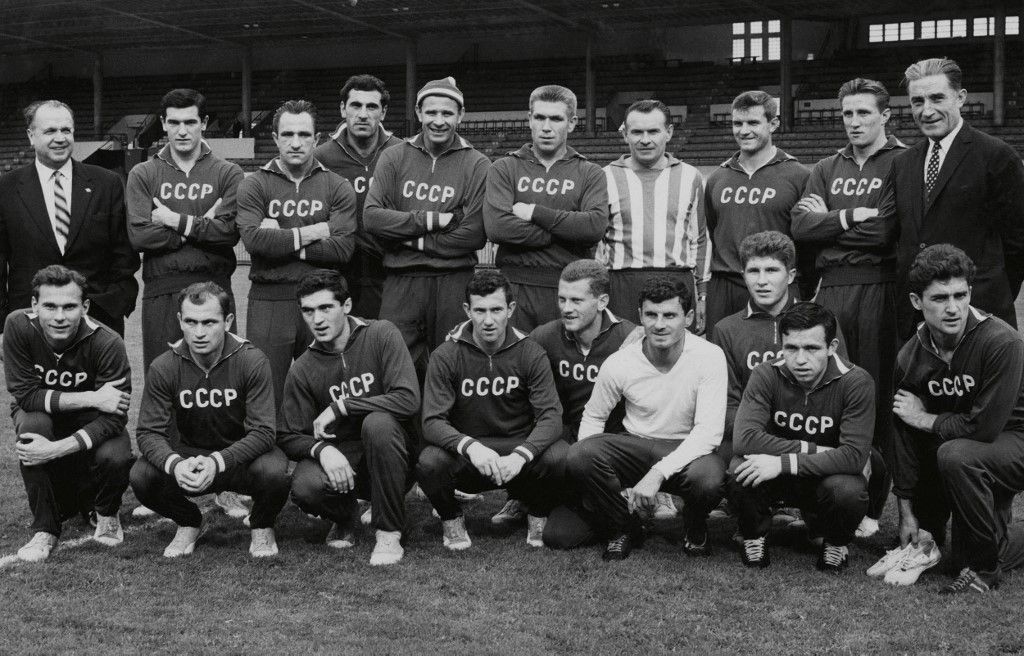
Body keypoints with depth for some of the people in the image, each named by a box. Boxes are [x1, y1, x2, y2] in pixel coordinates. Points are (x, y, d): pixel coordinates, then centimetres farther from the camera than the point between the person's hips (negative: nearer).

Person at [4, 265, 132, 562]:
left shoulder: (107, 343, -28)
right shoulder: (19, 326, -24)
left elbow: (113, 418, -29)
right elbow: (25, 394, -25)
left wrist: (58, 448, -41)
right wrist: (90, 398, -34)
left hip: (89, 426, -1)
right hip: (42, 420, 1)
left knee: (115, 458, -31)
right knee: (32, 422, -33)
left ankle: (106, 514, 8)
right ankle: (44, 529, -16)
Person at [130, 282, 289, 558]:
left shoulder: (252, 361, -18)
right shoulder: (163, 367, -12)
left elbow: (263, 431, -21)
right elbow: (149, 432, -12)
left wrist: (217, 462, -38)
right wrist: (174, 463, -36)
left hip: (241, 456, -2)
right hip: (188, 455, 2)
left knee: (273, 471, -35)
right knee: (141, 476, -26)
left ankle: (262, 526, 3)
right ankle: (188, 523, 8)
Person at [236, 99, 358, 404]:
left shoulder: (337, 188, 7)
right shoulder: (254, 185, 6)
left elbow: (343, 248, -7)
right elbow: (253, 239, -11)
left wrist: (281, 240, -7)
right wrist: (312, 233, -7)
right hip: (269, 301, -1)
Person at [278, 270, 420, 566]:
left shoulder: (381, 335, -9)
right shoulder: (303, 369, -1)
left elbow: (408, 399, -21)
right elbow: (288, 437, 0)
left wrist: (340, 406, -19)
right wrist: (321, 449, -23)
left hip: (390, 461, -1)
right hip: (340, 460, 2)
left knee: (377, 422, -34)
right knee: (305, 486, -31)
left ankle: (390, 532, -17)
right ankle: (344, 517, 9)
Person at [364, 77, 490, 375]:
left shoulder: (478, 165, 2)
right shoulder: (394, 157, 9)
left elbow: (475, 235, -8)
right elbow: (372, 217, -3)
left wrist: (416, 240, -7)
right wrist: (431, 220, -10)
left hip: (454, 282, -1)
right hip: (401, 280, 2)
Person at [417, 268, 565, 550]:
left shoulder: (530, 353, -5)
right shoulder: (445, 356, -7)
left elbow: (550, 416, -13)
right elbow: (432, 422, -14)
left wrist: (520, 455, -33)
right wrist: (470, 446, -36)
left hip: (520, 447, 1)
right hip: (465, 457, 0)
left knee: (560, 457, -30)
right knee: (429, 463, -32)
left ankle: (537, 513, 5)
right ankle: (451, 519, 3)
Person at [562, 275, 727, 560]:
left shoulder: (710, 357, -15)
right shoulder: (619, 363, -8)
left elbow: (709, 430, -20)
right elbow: (593, 417, 7)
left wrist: (658, 473, -30)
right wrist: (590, 462, -12)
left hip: (687, 450, -2)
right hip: (635, 447, 2)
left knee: (710, 479, -37)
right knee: (578, 457, -27)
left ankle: (695, 527, 4)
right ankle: (624, 530, 2)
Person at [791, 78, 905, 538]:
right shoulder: (825, 170, 19)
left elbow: (891, 231, -10)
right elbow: (800, 228, 6)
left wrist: (829, 220, -2)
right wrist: (854, 216, -6)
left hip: (880, 289, -4)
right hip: (831, 291, 4)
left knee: (876, 397, -2)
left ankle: (871, 507, 5)